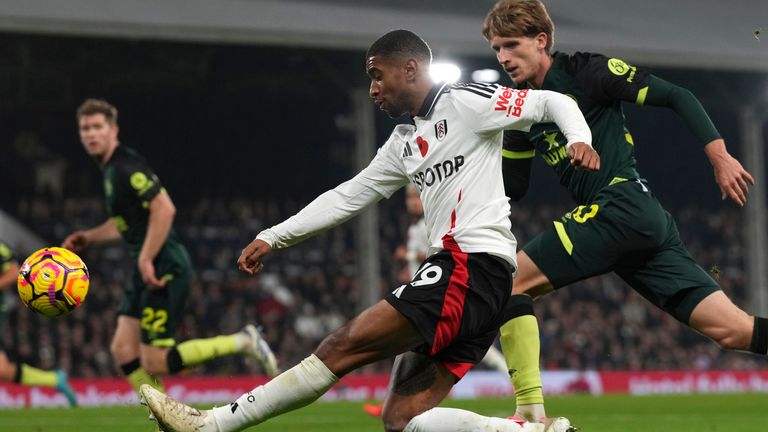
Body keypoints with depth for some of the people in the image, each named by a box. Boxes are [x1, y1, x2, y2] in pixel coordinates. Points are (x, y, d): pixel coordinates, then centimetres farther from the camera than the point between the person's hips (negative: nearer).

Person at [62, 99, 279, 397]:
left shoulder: (126, 166, -15)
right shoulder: (110, 169, 17)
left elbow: (164, 208, -25)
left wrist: (146, 260, -24)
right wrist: (88, 238, 19)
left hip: (164, 270, -10)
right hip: (146, 271, 10)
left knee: (154, 362, -10)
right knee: (124, 350, 3)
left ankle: (242, 342, -1)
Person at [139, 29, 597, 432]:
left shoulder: (465, 103, 0)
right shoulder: (403, 143, 24)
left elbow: (553, 102, -1)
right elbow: (347, 197, 27)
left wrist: (579, 140, -21)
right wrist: (272, 238, 24)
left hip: (472, 266, -10)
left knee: (344, 346, -13)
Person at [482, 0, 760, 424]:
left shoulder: (585, 71, -3)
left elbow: (677, 97, -5)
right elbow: (510, 188, 23)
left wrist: (720, 157, -10)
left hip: (622, 203, -8)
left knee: (508, 281, -10)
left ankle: (531, 412, -13)